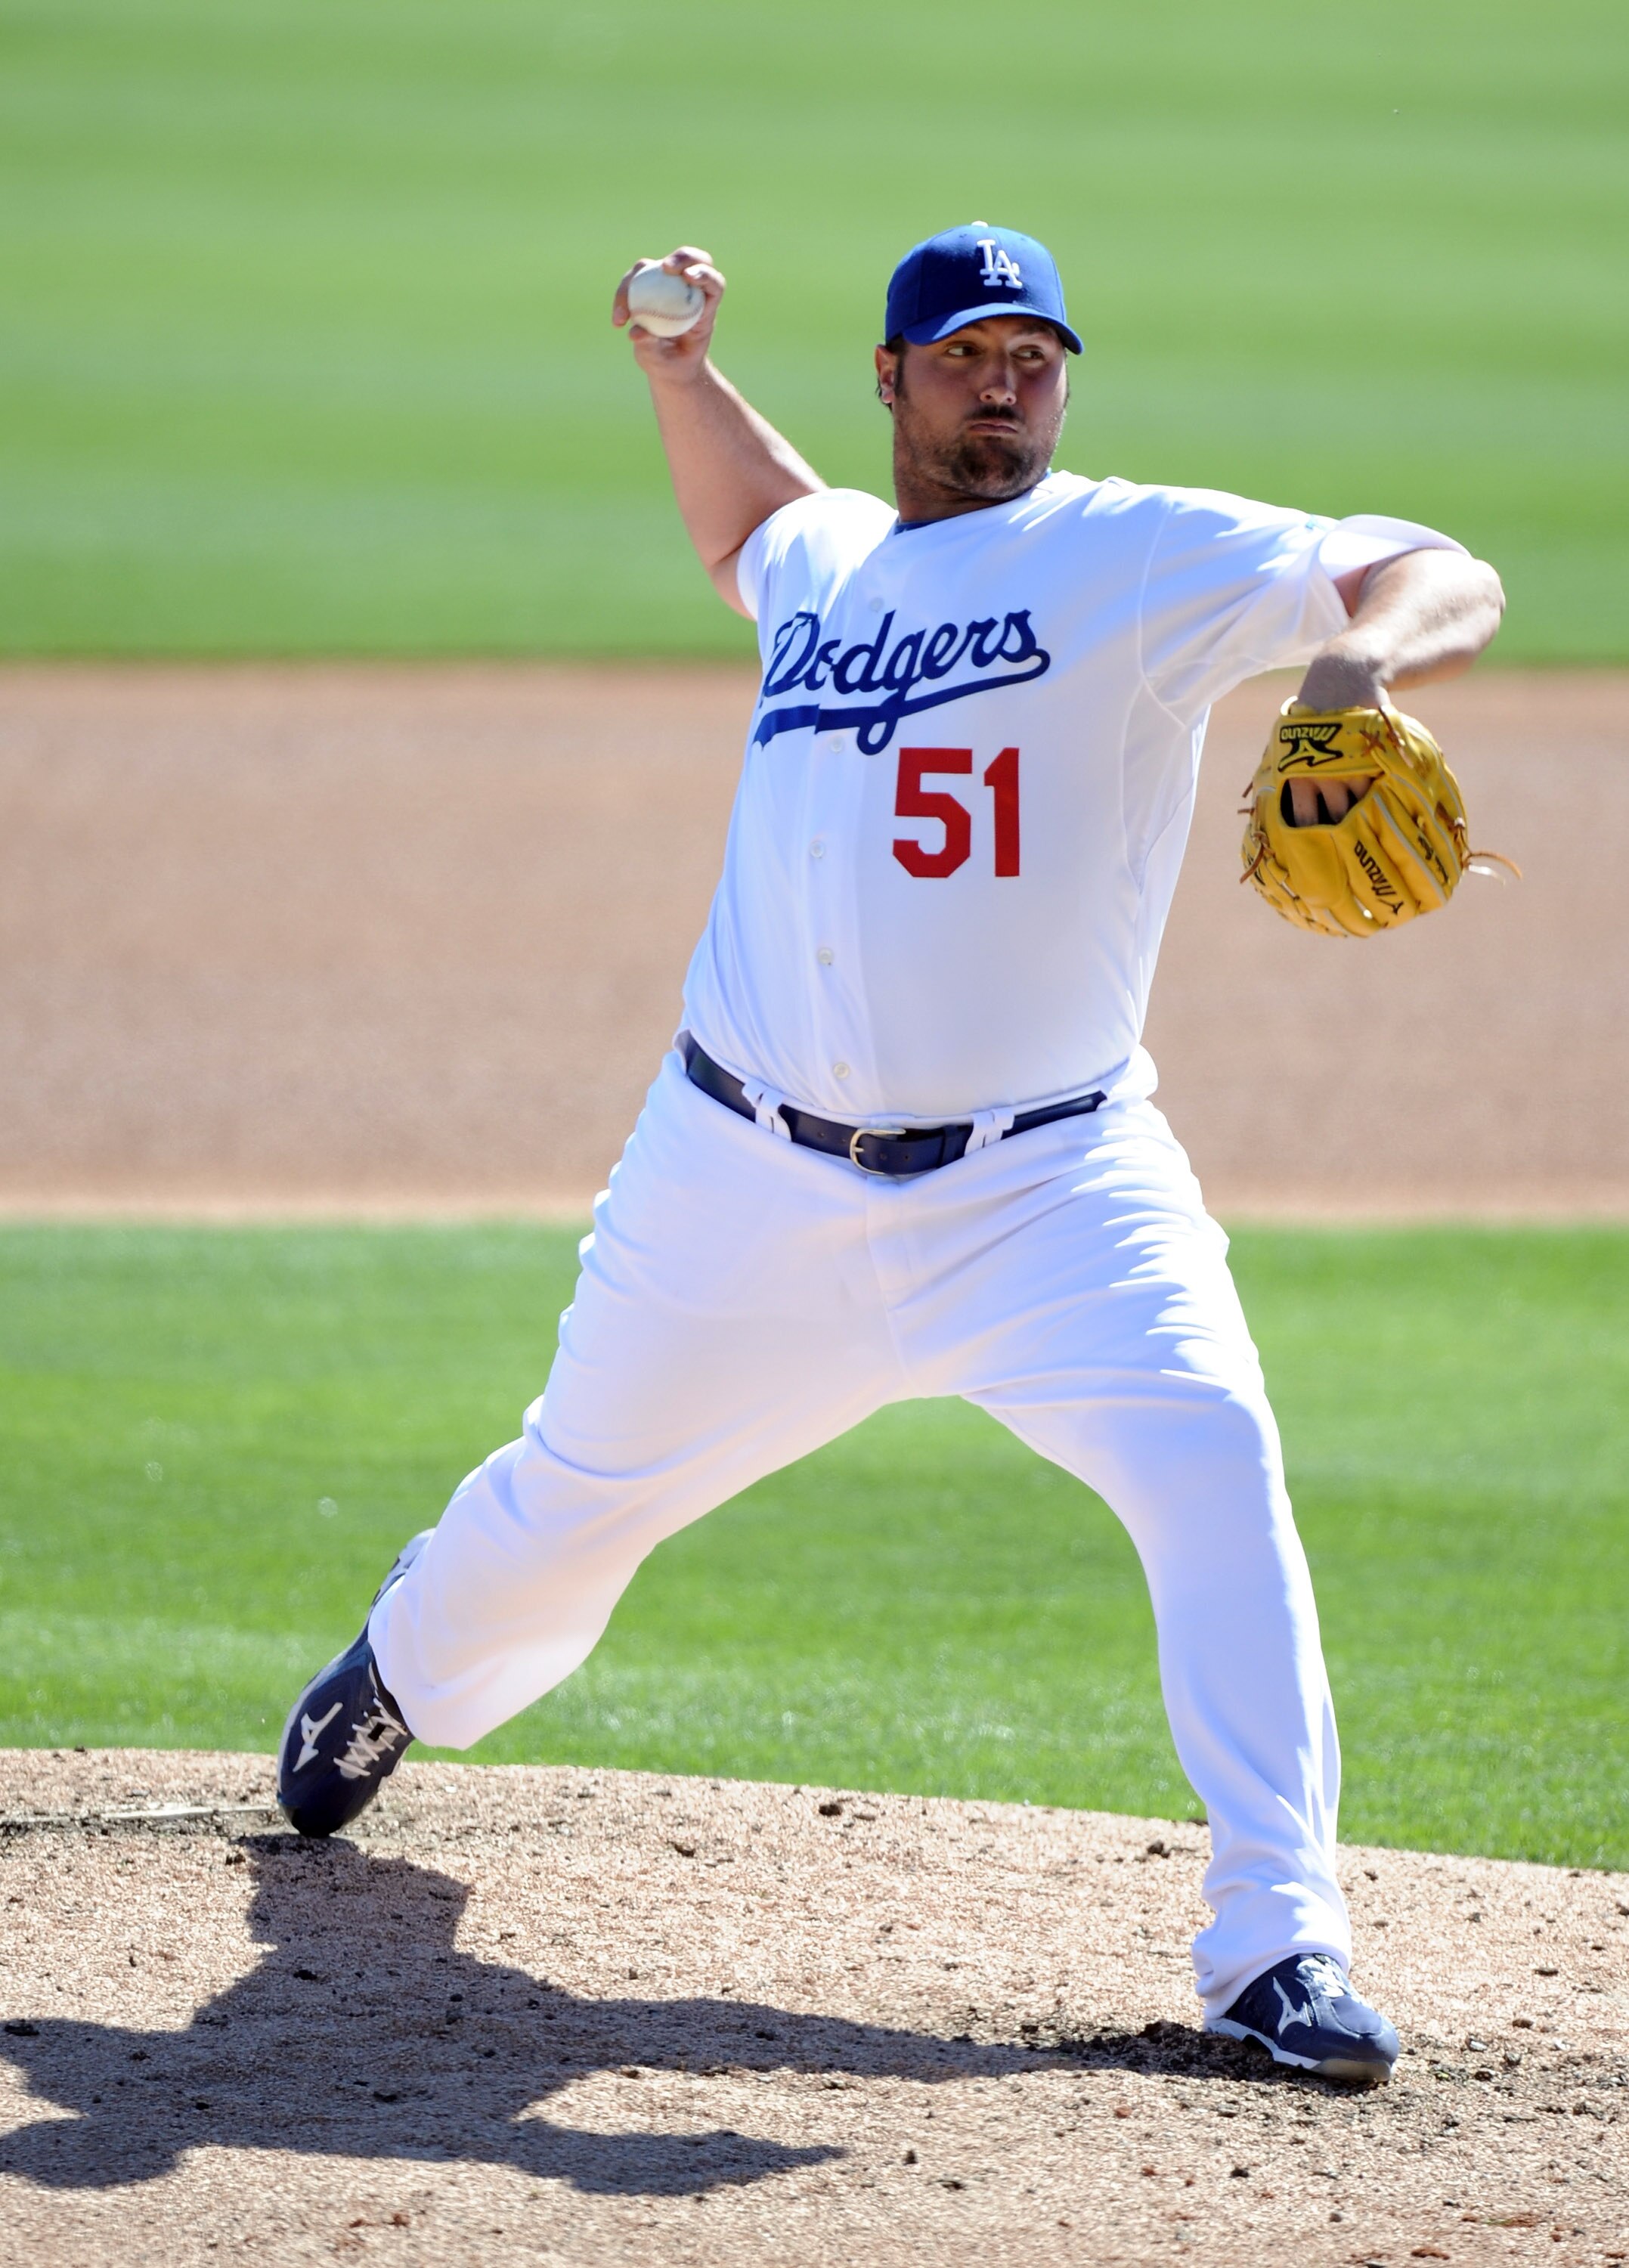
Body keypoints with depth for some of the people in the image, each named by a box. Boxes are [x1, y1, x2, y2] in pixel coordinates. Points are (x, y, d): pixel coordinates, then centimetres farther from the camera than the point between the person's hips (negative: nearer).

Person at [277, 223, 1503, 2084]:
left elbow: (1450, 585, -17)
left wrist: (1363, 648, -38)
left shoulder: (1145, 557, -6)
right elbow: (746, 529, 37)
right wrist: (676, 366, 23)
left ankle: (1279, 1947, -24)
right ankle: (404, 1681, 51)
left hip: (1042, 1184, -4)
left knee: (1210, 1460, -26)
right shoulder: (829, 557, 10)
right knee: (578, 1494, 17)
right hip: (748, 1181, 4)